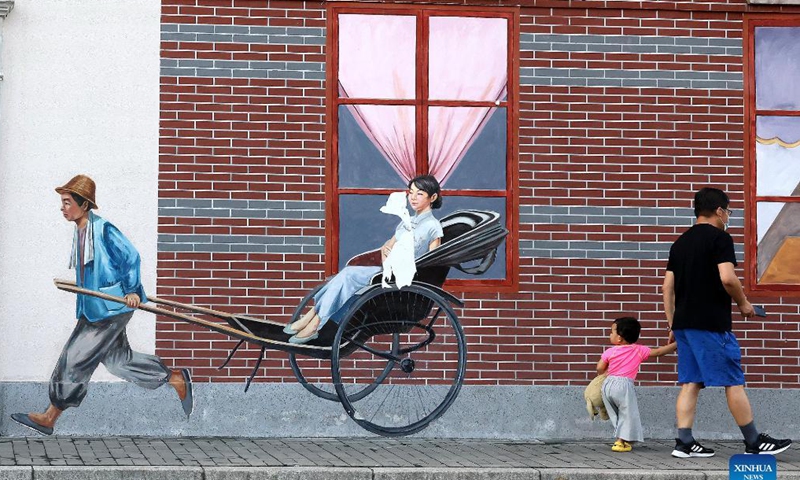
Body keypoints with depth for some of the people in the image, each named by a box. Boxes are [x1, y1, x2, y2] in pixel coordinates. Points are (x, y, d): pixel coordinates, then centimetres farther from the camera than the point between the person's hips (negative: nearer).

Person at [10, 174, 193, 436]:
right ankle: (176, 379, 26)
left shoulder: (104, 230, -19)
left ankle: (50, 417, 4)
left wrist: (132, 291, -11)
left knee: (76, 358, -5)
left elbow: (131, 258, -16)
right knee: (118, 359, 16)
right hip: (92, 307, 9)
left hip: (111, 308, -9)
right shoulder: (80, 232, 8)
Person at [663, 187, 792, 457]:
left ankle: (684, 443, 3)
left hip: (683, 322, 8)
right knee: (733, 382, -1)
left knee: (690, 383, 7)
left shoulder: (680, 243, 15)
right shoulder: (719, 237, -7)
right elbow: (727, 278, -19)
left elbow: (668, 287, 15)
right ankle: (754, 442, 5)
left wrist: (672, 324, 19)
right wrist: (743, 303, -2)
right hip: (711, 323, -8)